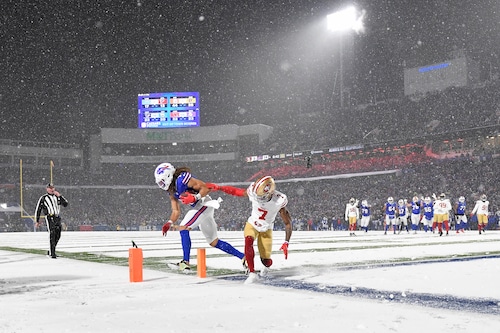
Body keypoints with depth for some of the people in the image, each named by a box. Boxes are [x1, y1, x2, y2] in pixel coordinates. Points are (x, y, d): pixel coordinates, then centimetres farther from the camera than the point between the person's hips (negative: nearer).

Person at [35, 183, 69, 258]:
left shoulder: (57, 197, 17)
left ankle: (50, 251, 23)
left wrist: (59, 196, -3)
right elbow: (38, 210, 6)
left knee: (58, 236, 7)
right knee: (52, 235, -15)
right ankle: (52, 253, -17)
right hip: (49, 218, -5)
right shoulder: (43, 198, 5)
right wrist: (37, 221, 4)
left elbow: (65, 204, 7)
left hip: (58, 218, 5)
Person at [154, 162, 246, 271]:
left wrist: (195, 197, -29)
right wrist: (169, 223, -7)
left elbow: (206, 188, -17)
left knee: (183, 228, -16)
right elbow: (176, 211, 9)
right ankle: (243, 257, 15)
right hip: (198, 208, 10)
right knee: (214, 242, 11)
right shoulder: (171, 191, 11)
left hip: (204, 204, -10)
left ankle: (186, 262, -15)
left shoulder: (182, 179, -16)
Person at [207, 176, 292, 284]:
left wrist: (286, 243, -27)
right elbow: (235, 191, -8)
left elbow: (288, 223, -20)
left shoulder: (279, 201, -30)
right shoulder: (253, 192, -26)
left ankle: (267, 266, 39)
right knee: (248, 241, -32)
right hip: (252, 225, 1)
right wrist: (219, 187, -16)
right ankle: (252, 273, -23)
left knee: (265, 260, 0)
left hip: (266, 229, -1)